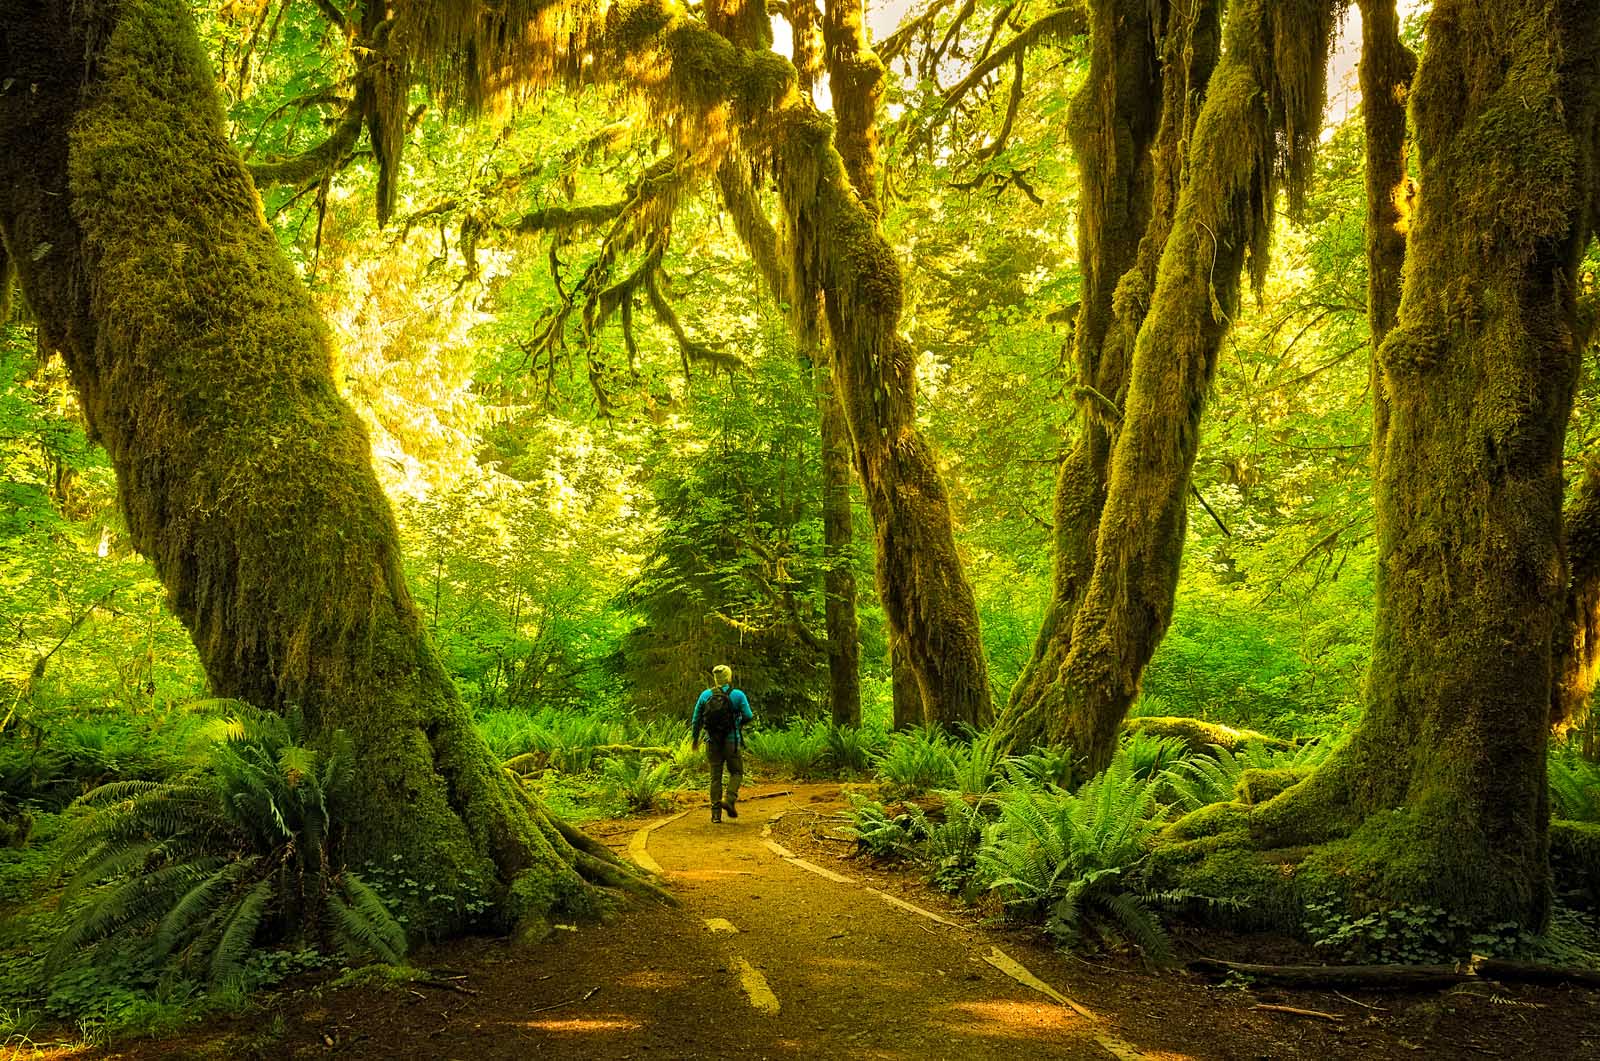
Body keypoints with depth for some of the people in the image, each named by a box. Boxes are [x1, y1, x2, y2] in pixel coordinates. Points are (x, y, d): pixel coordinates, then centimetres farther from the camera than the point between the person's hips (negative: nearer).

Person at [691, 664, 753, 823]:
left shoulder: (705, 695, 1)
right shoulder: (738, 695, -7)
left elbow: (696, 719, 5)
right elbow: (748, 717, -10)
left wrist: (695, 738, 18)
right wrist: (752, 715, 15)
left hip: (712, 742, 2)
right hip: (732, 742, -2)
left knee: (715, 777, 9)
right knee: (736, 772, 14)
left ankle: (716, 812, 6)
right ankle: (730, 799, -9)